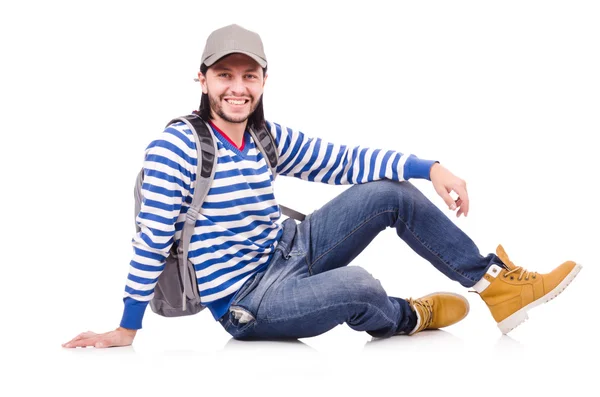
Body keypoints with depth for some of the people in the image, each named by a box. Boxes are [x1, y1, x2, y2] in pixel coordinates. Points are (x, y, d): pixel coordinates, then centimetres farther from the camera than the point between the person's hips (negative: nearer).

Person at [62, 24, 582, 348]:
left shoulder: (267, 136, 3)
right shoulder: (175, 147, -18)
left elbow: (344, 160, 3)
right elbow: (153, 239, -17)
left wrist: (429, 167, -8)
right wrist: (127, 330, -13)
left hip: (289, 249, 8)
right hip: (247, 300, -7)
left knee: (394, 192, -2)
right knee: (356, 286, -33)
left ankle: (496, 281, 5)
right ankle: (407, 318, 5)